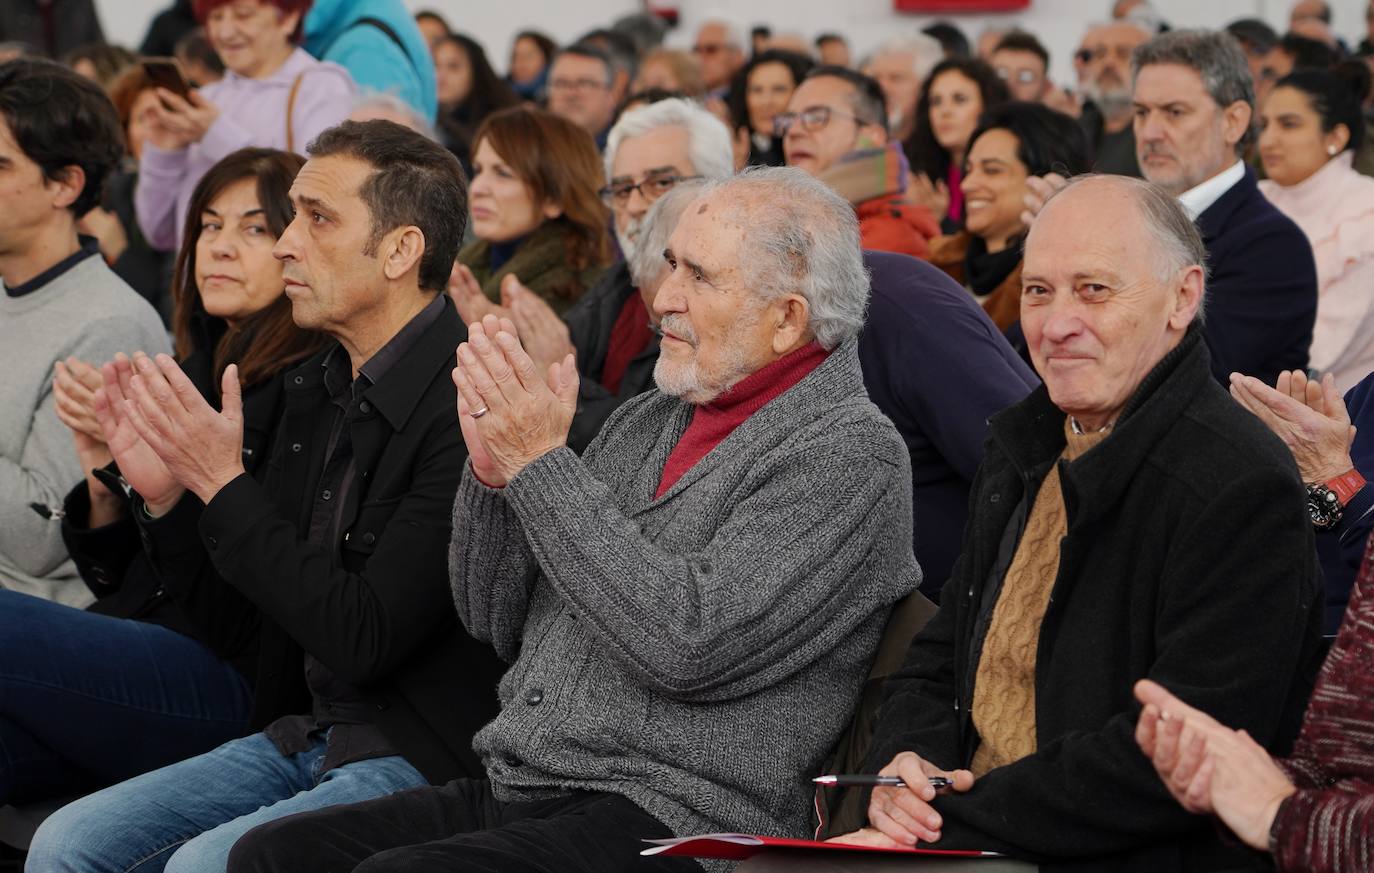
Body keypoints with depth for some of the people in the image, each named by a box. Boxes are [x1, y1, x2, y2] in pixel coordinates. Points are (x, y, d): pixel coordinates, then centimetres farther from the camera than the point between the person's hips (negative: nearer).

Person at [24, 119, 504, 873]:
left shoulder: (465, 408, -20)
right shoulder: (315, 388, 9)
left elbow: (365, 639, -23)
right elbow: (242, 604, 16)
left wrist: (223, 485, -17)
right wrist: (166, 496, -3)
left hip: (422, 759, -9)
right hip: (308, 738, 9)